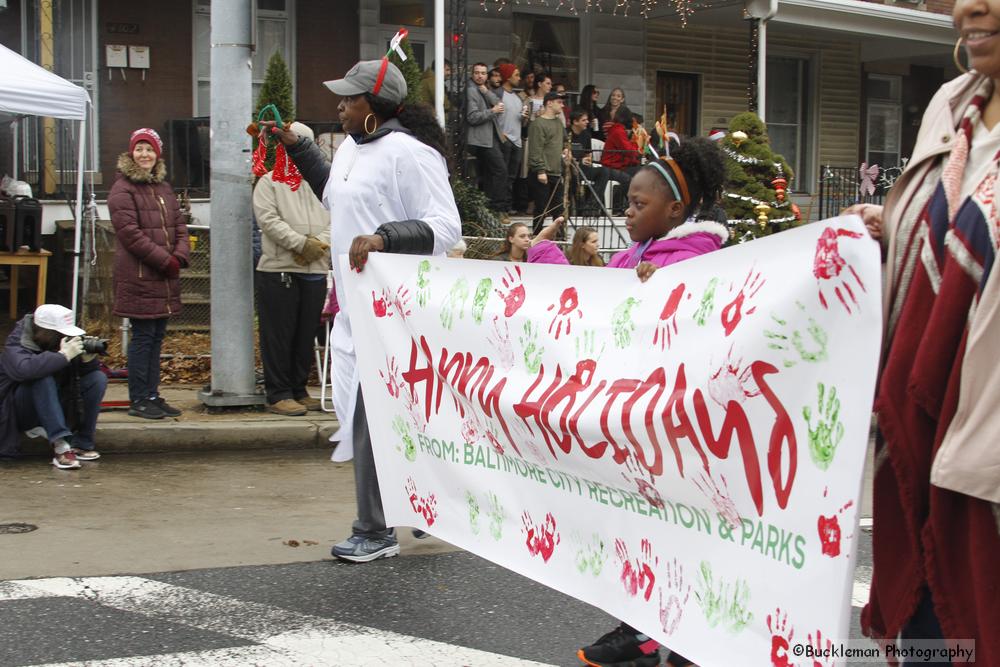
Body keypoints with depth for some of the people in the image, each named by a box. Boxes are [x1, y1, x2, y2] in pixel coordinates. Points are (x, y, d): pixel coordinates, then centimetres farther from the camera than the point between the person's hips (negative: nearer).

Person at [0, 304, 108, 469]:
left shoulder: (63, 340, -3)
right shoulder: (16, 345, -19)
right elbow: (23, 369, -43)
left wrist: (88, 360, -23)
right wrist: (63, 355, -41)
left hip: (57, 405, 6)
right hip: (20, 411, -6)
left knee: (98, 378, -9)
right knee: (43, 378, -34)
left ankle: (82, 444, -14)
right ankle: (60, 446, -42)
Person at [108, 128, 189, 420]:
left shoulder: (164, 188, 18)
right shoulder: (122, 190, -8)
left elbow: (179, 225, 15)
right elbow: (130, 233, -16)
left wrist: (180, 256, -5)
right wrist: (165, 260, -16)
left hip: (165, 278, 8)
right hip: (138, 278, -8)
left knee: (157, 337, 11)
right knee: (142, 337, -5)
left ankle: (152, 396, 18)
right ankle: (139, 400, 3)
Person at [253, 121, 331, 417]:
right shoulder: (269, 182, 2)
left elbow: (335, 220, 7)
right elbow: (269, 220, -10)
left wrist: (318, 243, -12)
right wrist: (301, 243, -18)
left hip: (315, 270, 5)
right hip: (279, 270, -5)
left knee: (306, 335, 10)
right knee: (279, 335, -4)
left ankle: (299, 390, 19)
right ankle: (278, 395, 1)